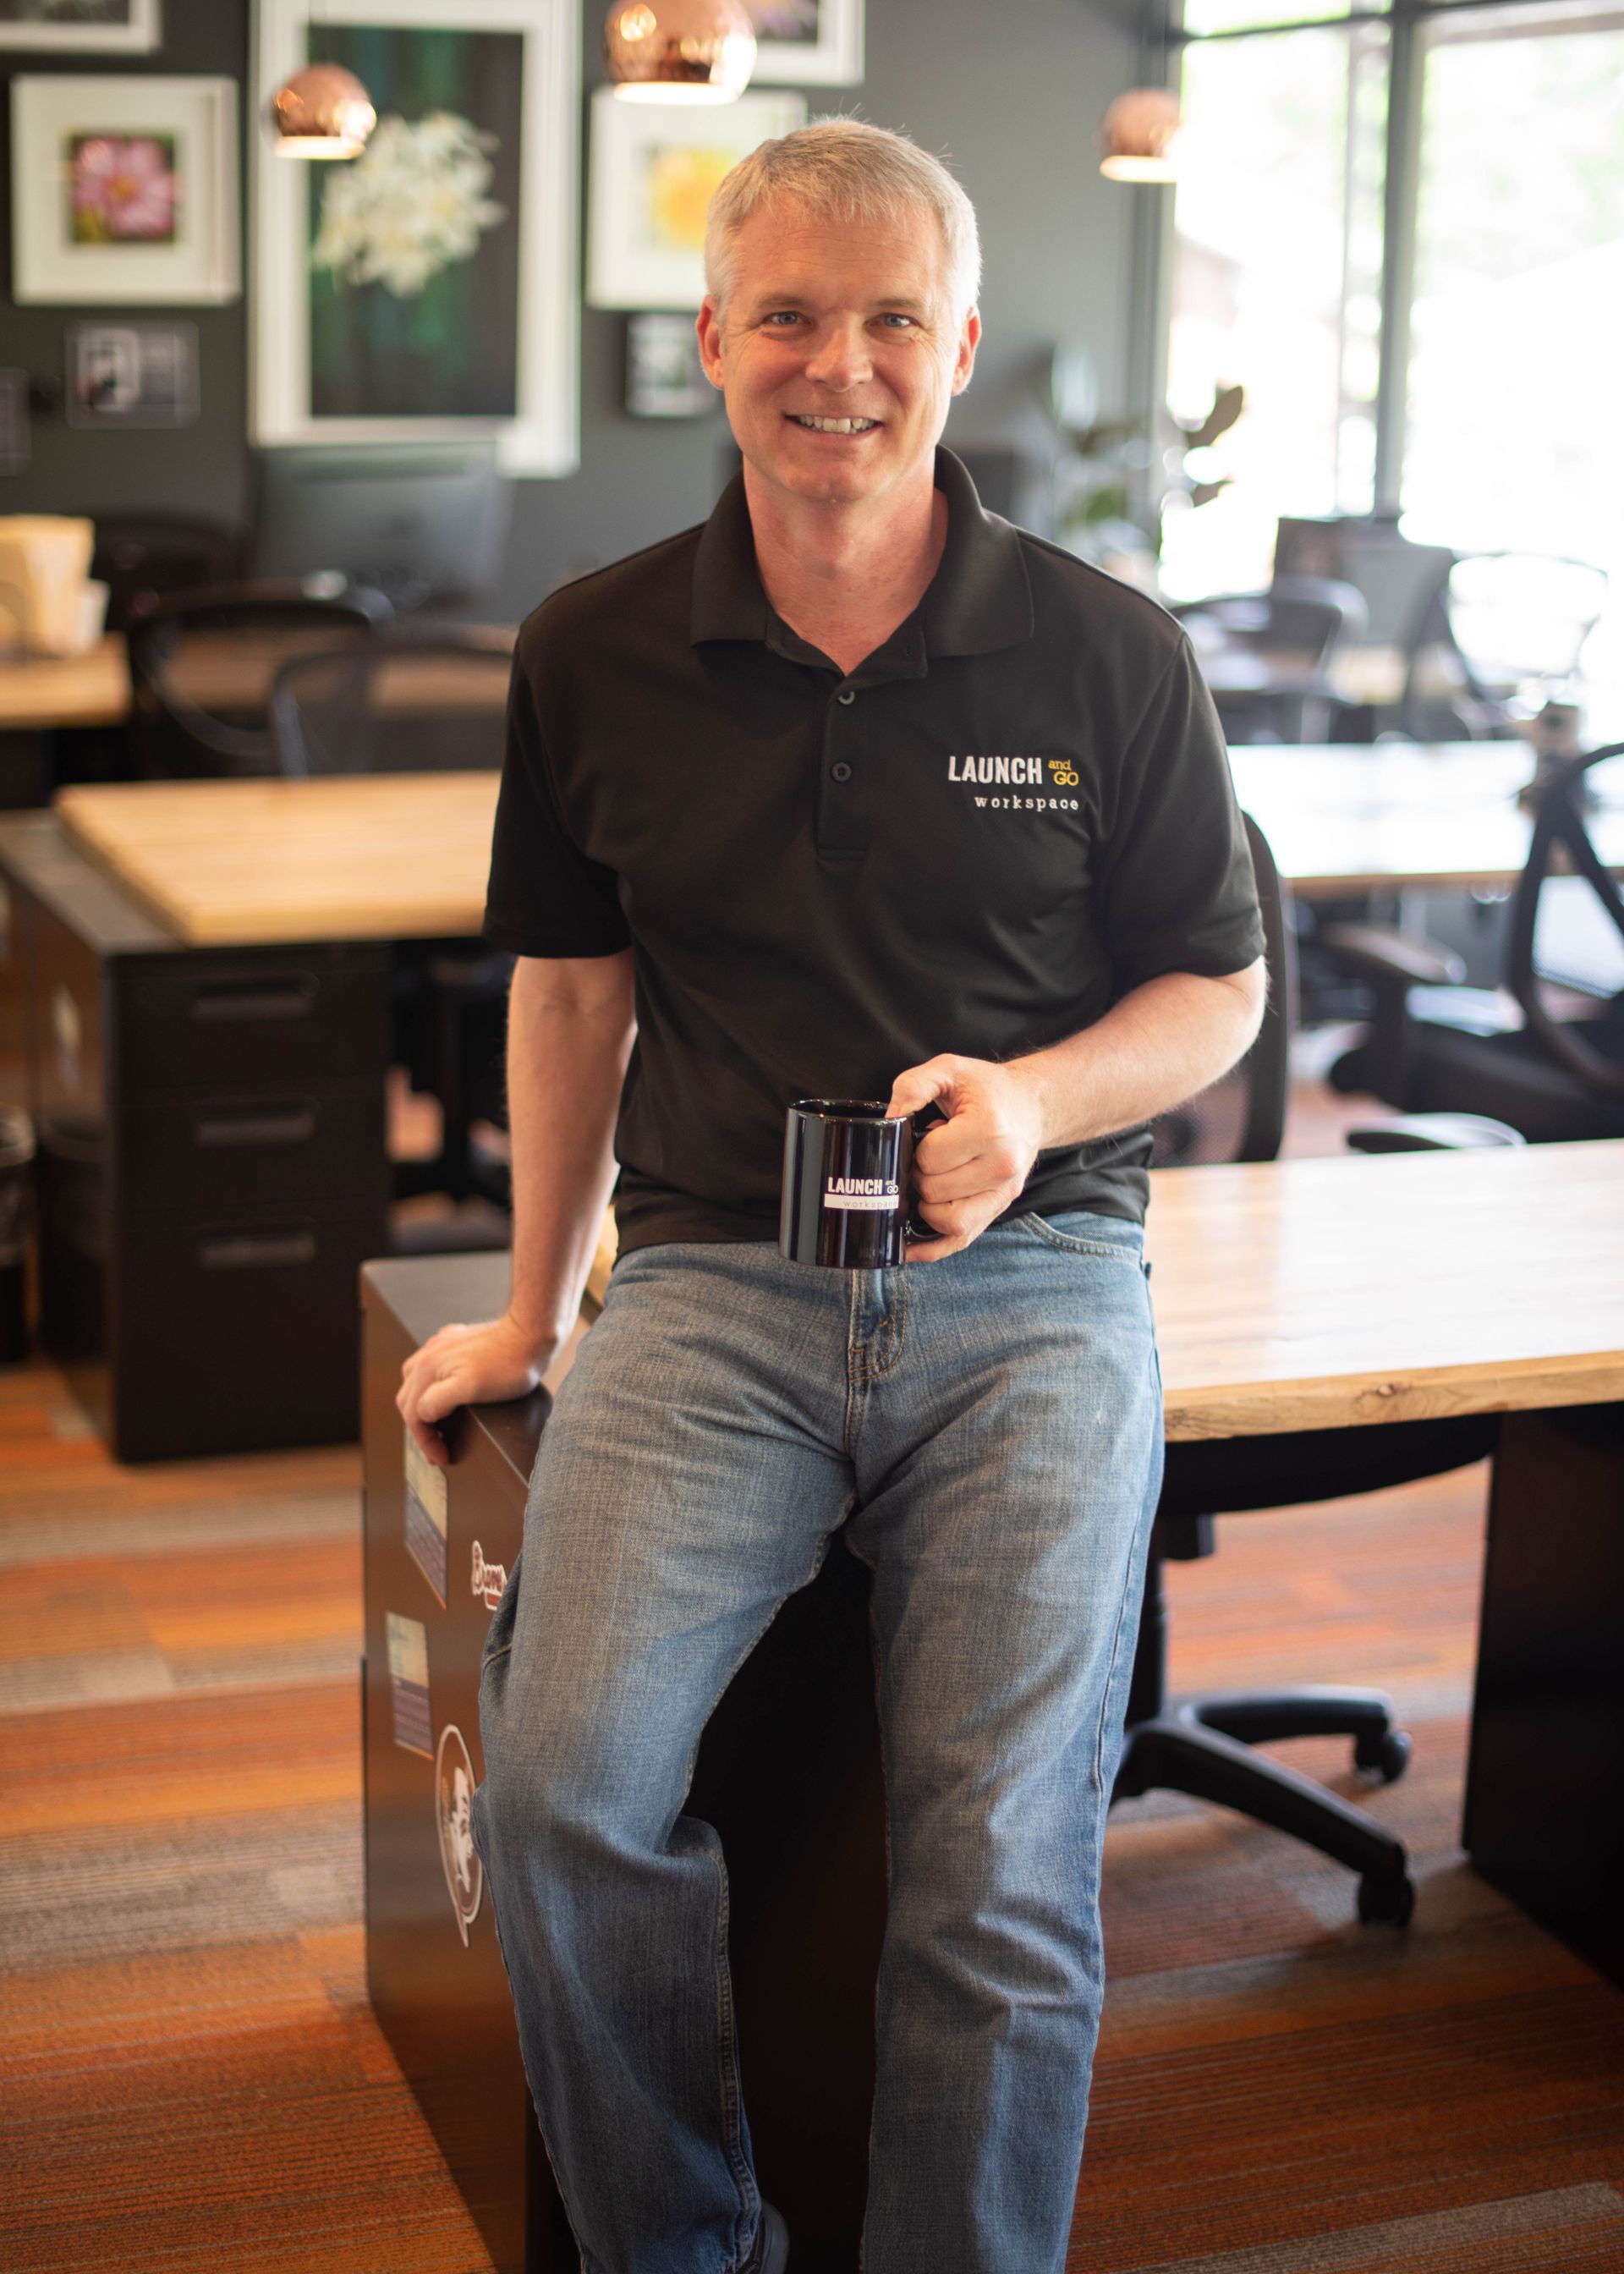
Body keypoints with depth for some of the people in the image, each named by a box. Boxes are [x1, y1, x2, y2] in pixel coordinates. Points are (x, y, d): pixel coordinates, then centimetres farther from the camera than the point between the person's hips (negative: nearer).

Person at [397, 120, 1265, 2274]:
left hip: (1031, 1282, -1)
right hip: (717, 1278, 1)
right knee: (565, 1791, -20)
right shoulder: (595, 653, 7)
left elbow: (1219, 988, 10)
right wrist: (533, 1311, 23)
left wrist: (1033, 1098, -11)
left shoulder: (1109, 654, 3)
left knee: (1003, 1867, -18)